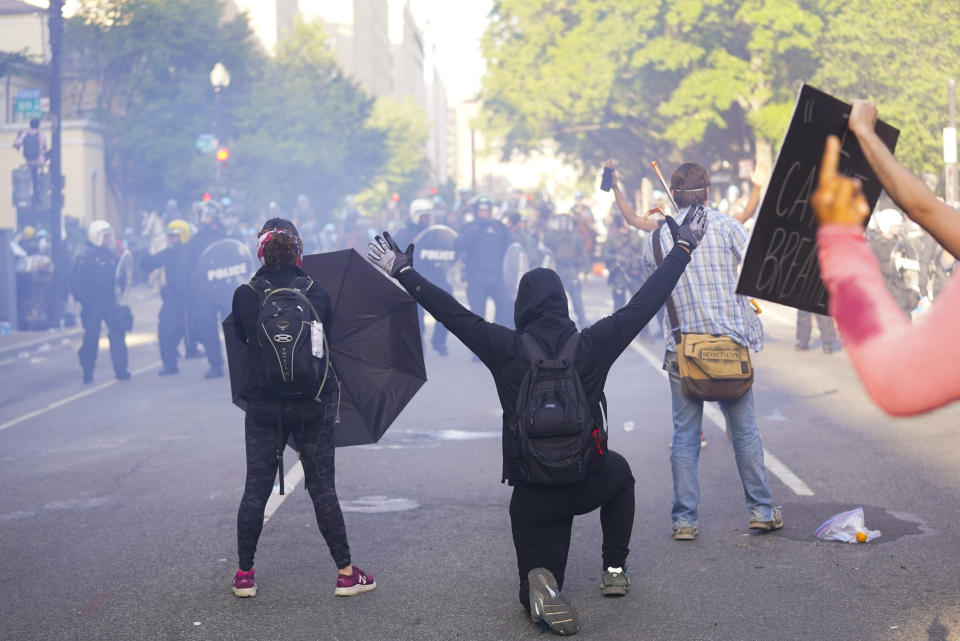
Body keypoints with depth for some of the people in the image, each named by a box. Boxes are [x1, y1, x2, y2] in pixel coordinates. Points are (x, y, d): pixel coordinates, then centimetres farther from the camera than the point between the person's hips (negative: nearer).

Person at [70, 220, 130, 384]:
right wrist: (84, 301, -16)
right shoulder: (85, 255, -9)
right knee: (91, 338, 0)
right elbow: (75, 281, -11)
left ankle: (121, 370, 6)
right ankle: (87, 372, 11)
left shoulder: (110, 254, 11)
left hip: (109, 303, 6)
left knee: (118, 334, 0)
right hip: (92, 305, -5)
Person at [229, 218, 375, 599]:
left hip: (264, 406, 0)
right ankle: (346, 572, 10)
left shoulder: (245, 295, -6)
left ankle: (245, 575, 13)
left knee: (255, 489, 8)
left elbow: (242, 339, 8)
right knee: (322, 488, 7)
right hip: (314, 405, 0)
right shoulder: (316, 292, -4)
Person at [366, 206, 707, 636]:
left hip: (532, 495, -1)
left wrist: (403, 271, 7)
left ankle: (541, 588, -21)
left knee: (539, 573, 17)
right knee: (620, 472, 36)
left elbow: (452, 312, -3)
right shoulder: (594, 344, -7)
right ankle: (615, 571, 28)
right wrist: (684, 246, 10)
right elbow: (645, 302, 0)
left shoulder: (507, 349, -8)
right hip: (589, 482, 1)